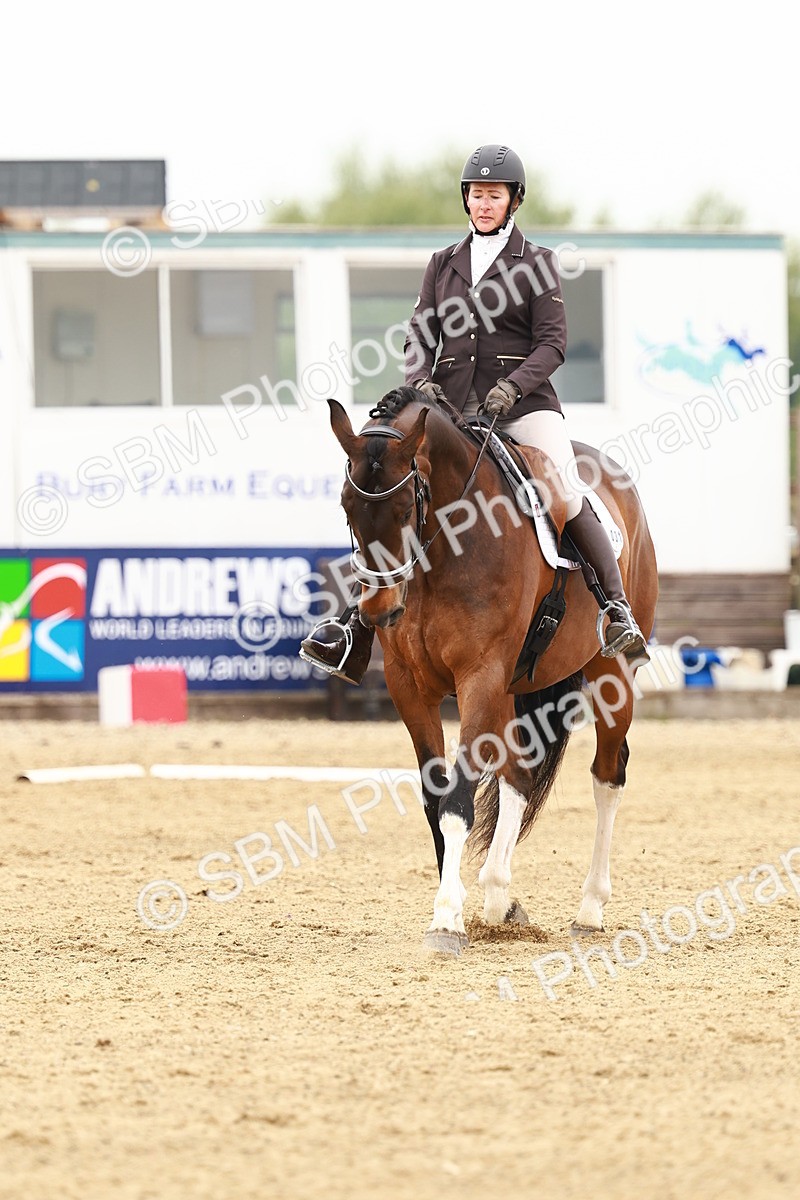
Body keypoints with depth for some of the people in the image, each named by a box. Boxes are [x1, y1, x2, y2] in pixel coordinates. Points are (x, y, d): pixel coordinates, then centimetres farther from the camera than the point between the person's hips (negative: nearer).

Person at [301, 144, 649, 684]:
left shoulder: (536, 263, 4)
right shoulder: (444, 264, 16)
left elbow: (553, 342, -3)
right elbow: (421, 336, 12)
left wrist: (513, 386, -19)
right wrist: (420, 381, -9)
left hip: (523, 401, -3)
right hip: (452, 405, 4)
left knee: (567, 494, -24)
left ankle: (618, 611, -23)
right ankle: (357, 641, -4)